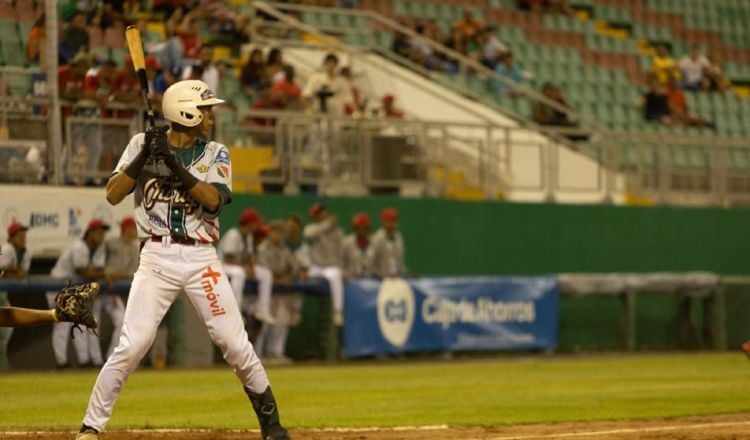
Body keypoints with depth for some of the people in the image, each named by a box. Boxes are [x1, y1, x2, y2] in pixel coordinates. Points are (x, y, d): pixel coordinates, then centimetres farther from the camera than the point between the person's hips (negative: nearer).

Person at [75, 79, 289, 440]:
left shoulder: (216, 154, 7)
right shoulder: (143, 144, 4)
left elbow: (214, 200, -11)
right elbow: (113, 195, -3)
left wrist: (175, 164, -18)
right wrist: (144, 157, -14)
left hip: (201, 259, 2)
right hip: (157, 258, -2)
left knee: (235, 343, -1)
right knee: (132, 345, -11)